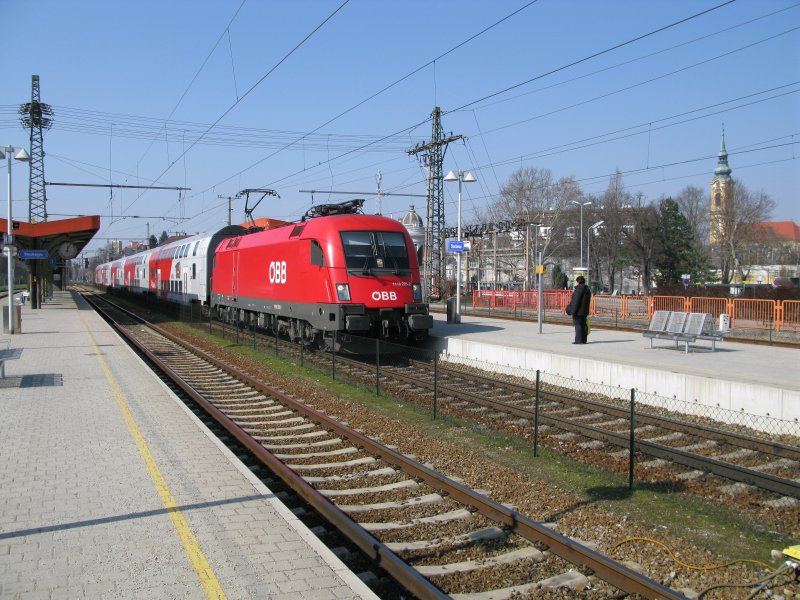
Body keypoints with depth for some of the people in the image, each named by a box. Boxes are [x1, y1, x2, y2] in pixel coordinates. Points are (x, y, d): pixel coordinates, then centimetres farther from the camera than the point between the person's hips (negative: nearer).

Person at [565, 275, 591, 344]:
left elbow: (575, 301, -19)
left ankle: (579, 340, -7)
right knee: (583, 325, 12)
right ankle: (584, 340, 15)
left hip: (578, 310, -9)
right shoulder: (587, 289, 14)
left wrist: (572, 310, -17)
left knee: (578, 325, -6)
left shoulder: (579, 289, -15)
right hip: (584, 311, 9)